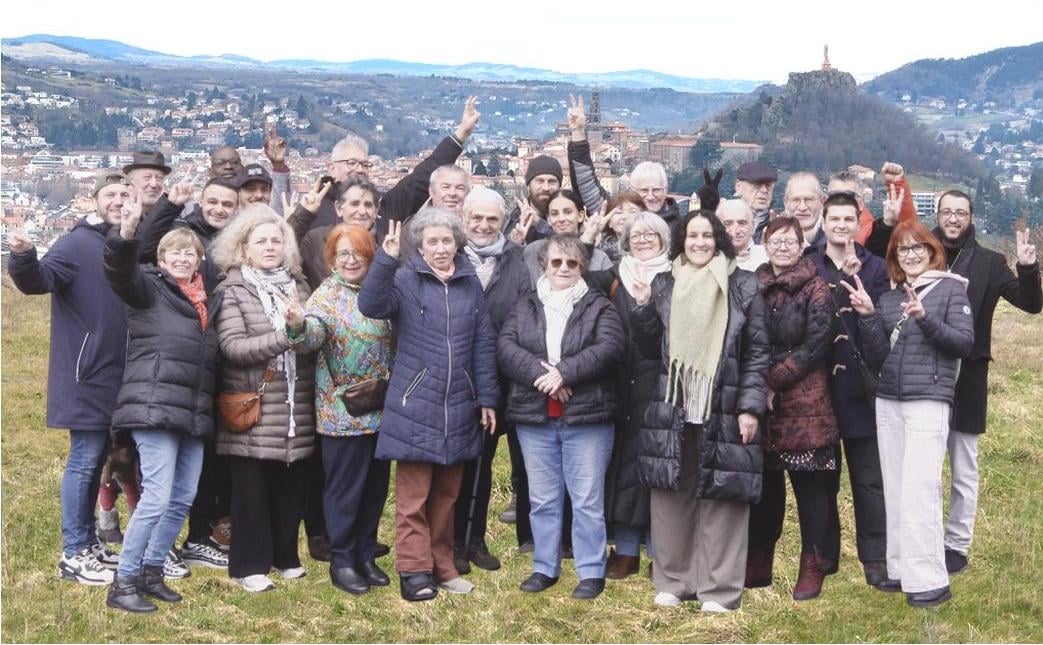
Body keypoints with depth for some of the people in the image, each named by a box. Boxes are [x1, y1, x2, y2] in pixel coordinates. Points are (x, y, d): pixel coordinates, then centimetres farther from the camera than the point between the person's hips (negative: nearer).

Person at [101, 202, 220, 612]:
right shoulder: (149, 287, 3)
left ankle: (151, 571, 22)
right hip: (154, 406, -7)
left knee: (183, 498, 9)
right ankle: (123, 582, -2)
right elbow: (120, 271, -19)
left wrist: (209, 410, 17)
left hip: (194, 412, 7)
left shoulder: (206, 302, 21)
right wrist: (125, 236, -38)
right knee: (157, 497, -12)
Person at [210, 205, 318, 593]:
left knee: (290, 487, 9)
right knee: (251, 490, 2)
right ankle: (250, 565, 13)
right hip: (251, 410, -4)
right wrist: (283, 336, -21)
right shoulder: (232, 291, -2)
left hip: (296, 408, 4)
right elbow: (232, 347, -13)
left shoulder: (298, 286, 12)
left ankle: (285, 556, 24)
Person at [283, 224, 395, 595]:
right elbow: (313, 334, -26)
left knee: (376, 485, 12)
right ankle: (342, 561, 13)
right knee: (345, 488, 1)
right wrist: (299, 325, -46)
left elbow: (392, 340, 18)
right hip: (343, 411, -6)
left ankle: (366, 556, 25)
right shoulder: (326, 296, -8)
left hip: (381, 408, 6)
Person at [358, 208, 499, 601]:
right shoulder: (405, 280, -4)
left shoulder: (470, 283, 8)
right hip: (415, 406, -4)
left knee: (447, 493, 14)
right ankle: (414, 570, 8)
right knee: (414, 495, 0)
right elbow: (371, 305, -23)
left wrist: (486, 399, 7)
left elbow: (483, 343, 10)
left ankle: (442, 565, 24)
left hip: (458, 407, 4)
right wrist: (386, 259, -34)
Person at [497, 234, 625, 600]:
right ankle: (545, 567, 23)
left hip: (587, 418, -3)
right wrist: (540, 373, -20)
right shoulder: (524, 308, 11)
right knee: (542, 499, 11)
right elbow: (505, 347, -4)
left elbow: (609, 348, -13)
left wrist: (564, 372, -22)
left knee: (587, 499, 1)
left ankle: (591, 572, 11)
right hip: (534, 418, 3)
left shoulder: (599, 307, 4)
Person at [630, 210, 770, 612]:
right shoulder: (664, 286, 10)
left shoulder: (743, 287, 2)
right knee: (672, 496, 6)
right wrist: (643, 308, -4)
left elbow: (757, 352, 1)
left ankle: (719, 588, 8)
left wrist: (750, 407, -6)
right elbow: (650, 349, 12)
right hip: (673, 409, 3)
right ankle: (672, 580, 19)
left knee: (721, 497, -1)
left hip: (723, 411, -2)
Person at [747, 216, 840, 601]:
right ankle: (758, 565, 20)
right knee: (764, 484, 9)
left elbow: (816, 345, -10)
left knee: (810, 484, 0)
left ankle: (812, 569, 9)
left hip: (804, 401, -4)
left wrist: (773, 381, -13)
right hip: (759, 399, 4)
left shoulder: (815, 289, -2)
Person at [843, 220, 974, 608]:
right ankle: (902, 570, 14)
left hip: (929, 399, -5)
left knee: (919, 490, -11)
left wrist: (925, 318, -20)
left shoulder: (951, 289, 2)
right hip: (888, 401, 5)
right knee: (895, 489, 6)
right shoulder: (888, 297, 15)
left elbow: (965, 342, -7)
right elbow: (876, 359, 9)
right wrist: (867, 317, -4)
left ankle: (929, 580, -7)